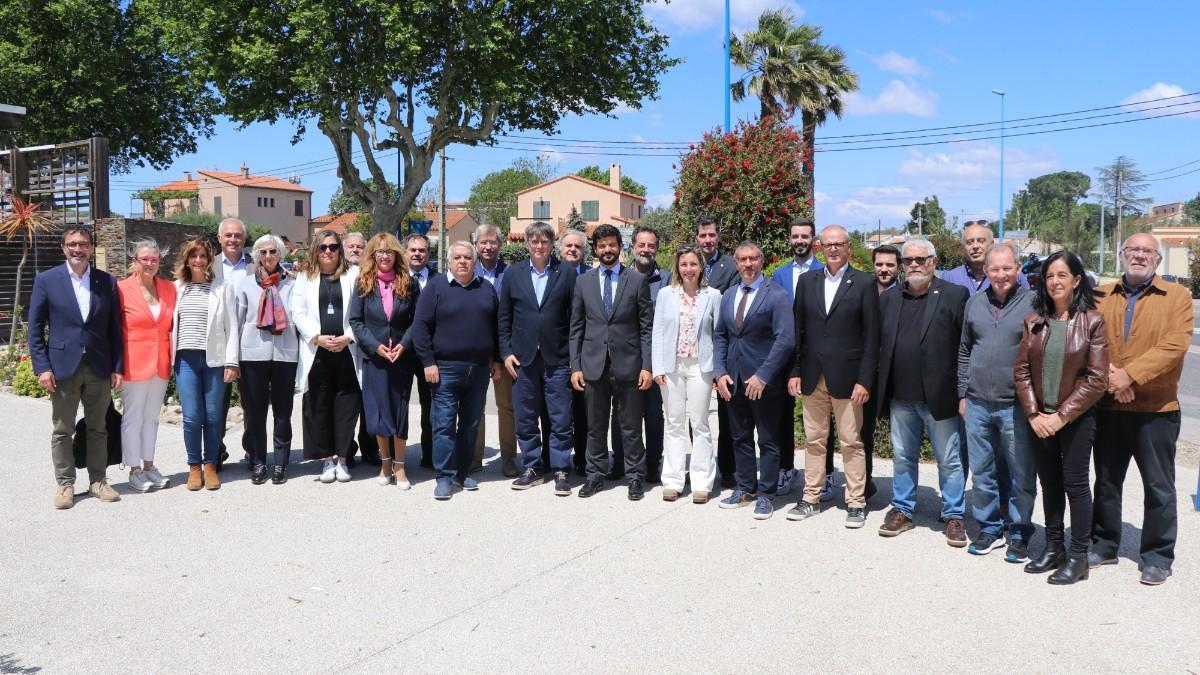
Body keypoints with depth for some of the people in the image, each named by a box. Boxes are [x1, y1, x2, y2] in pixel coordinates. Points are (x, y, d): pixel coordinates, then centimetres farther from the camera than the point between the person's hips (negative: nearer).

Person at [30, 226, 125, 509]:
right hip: (63, 366, -1)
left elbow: (115, 328, 6)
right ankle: (65, 483, 16)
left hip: (99, 367, 2)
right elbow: (35, 329, 0)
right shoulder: (46, 280, 0)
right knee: (62, 430, 6)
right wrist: (42, 368, -8)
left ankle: (98, 480, 18)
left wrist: (117, 367, 1)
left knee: (98, 428, 9)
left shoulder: (107, 282, 5)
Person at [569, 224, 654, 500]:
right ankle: (595, 475, 24)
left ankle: (635, 477, 18)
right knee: (595, 426, 11)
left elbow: (647, 327, -1)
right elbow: (576, 328, 7)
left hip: (627, 364, -2)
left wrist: (647, 366, -7)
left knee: (631, 426, 6)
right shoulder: (583, 281, 7)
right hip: (594, 364, 2)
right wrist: (575, 366, 1)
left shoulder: (637, 280, 1)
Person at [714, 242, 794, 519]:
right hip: (733, 380, 6)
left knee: (768, 441, 5)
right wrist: (719, 372, 0)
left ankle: (765, 495, 14)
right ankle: (745, 488, 26)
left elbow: (786, 339, -15)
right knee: (740, 438, 14)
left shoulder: (776, 295, -8)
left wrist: (762, 376, -18)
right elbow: (719, 336, 13)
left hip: (764, 381, -5)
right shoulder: (728, 296, 11)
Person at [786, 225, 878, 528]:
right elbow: (798, 330, 9)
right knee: (814, 441, 11)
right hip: (813, 377, 3)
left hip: (846, 377, -3)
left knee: (851, 443, 3)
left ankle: (856, 502, 14)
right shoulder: (807, 281, 8)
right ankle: (811, 498, 21)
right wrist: (795, 372, 3)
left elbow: (871, 336, -5)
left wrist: (865, 380, -10)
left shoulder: (863, 283, -2)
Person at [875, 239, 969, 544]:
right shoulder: (889, 299, 10)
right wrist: (880, 387, 3)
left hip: (939, 396, -4)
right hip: (900, 396, 4)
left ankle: (954, 515, 20)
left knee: (950, 460, 7)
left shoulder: (955, 295, -4)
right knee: (902, 458, 15)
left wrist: (964, 390, -10)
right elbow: (879, 345, 9)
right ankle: (902, 510, 28)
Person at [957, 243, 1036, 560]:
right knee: (981, 472, 12)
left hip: (1016, 405, -4)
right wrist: (963, 394, 12)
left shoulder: (1032, 303, -5)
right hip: (977, 403, 4)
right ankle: (989, 528, 25)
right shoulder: (974, 304, 8)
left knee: (1020, 475, 5)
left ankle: (1019, 533, 19)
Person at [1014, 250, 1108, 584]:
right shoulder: (1035, 320, 4)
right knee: (1049, 484, 13)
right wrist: (1034, 414, -7)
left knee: (1075, 484, 3)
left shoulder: (1091, 321, -7)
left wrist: (1062, 416, -14)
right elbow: (1022, 370, 3)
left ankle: (1079, 556, 14)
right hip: (1040, 419, 4)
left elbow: (1097, 379, -10)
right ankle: (1053, 548, 26)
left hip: (1076, 417, -4)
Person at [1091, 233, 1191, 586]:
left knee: (1159, 487, 7)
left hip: (1156, 408, -3)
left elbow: (1174, 345, -14)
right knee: (1106, 482, 14)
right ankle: (1104, 545, 28)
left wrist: (1129, 374, -22)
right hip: (1108, 407, 3)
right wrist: (1108, 375, -17)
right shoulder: (1101, 297, 7)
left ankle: (1157, 556, 20)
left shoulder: (1177, 296, -1)